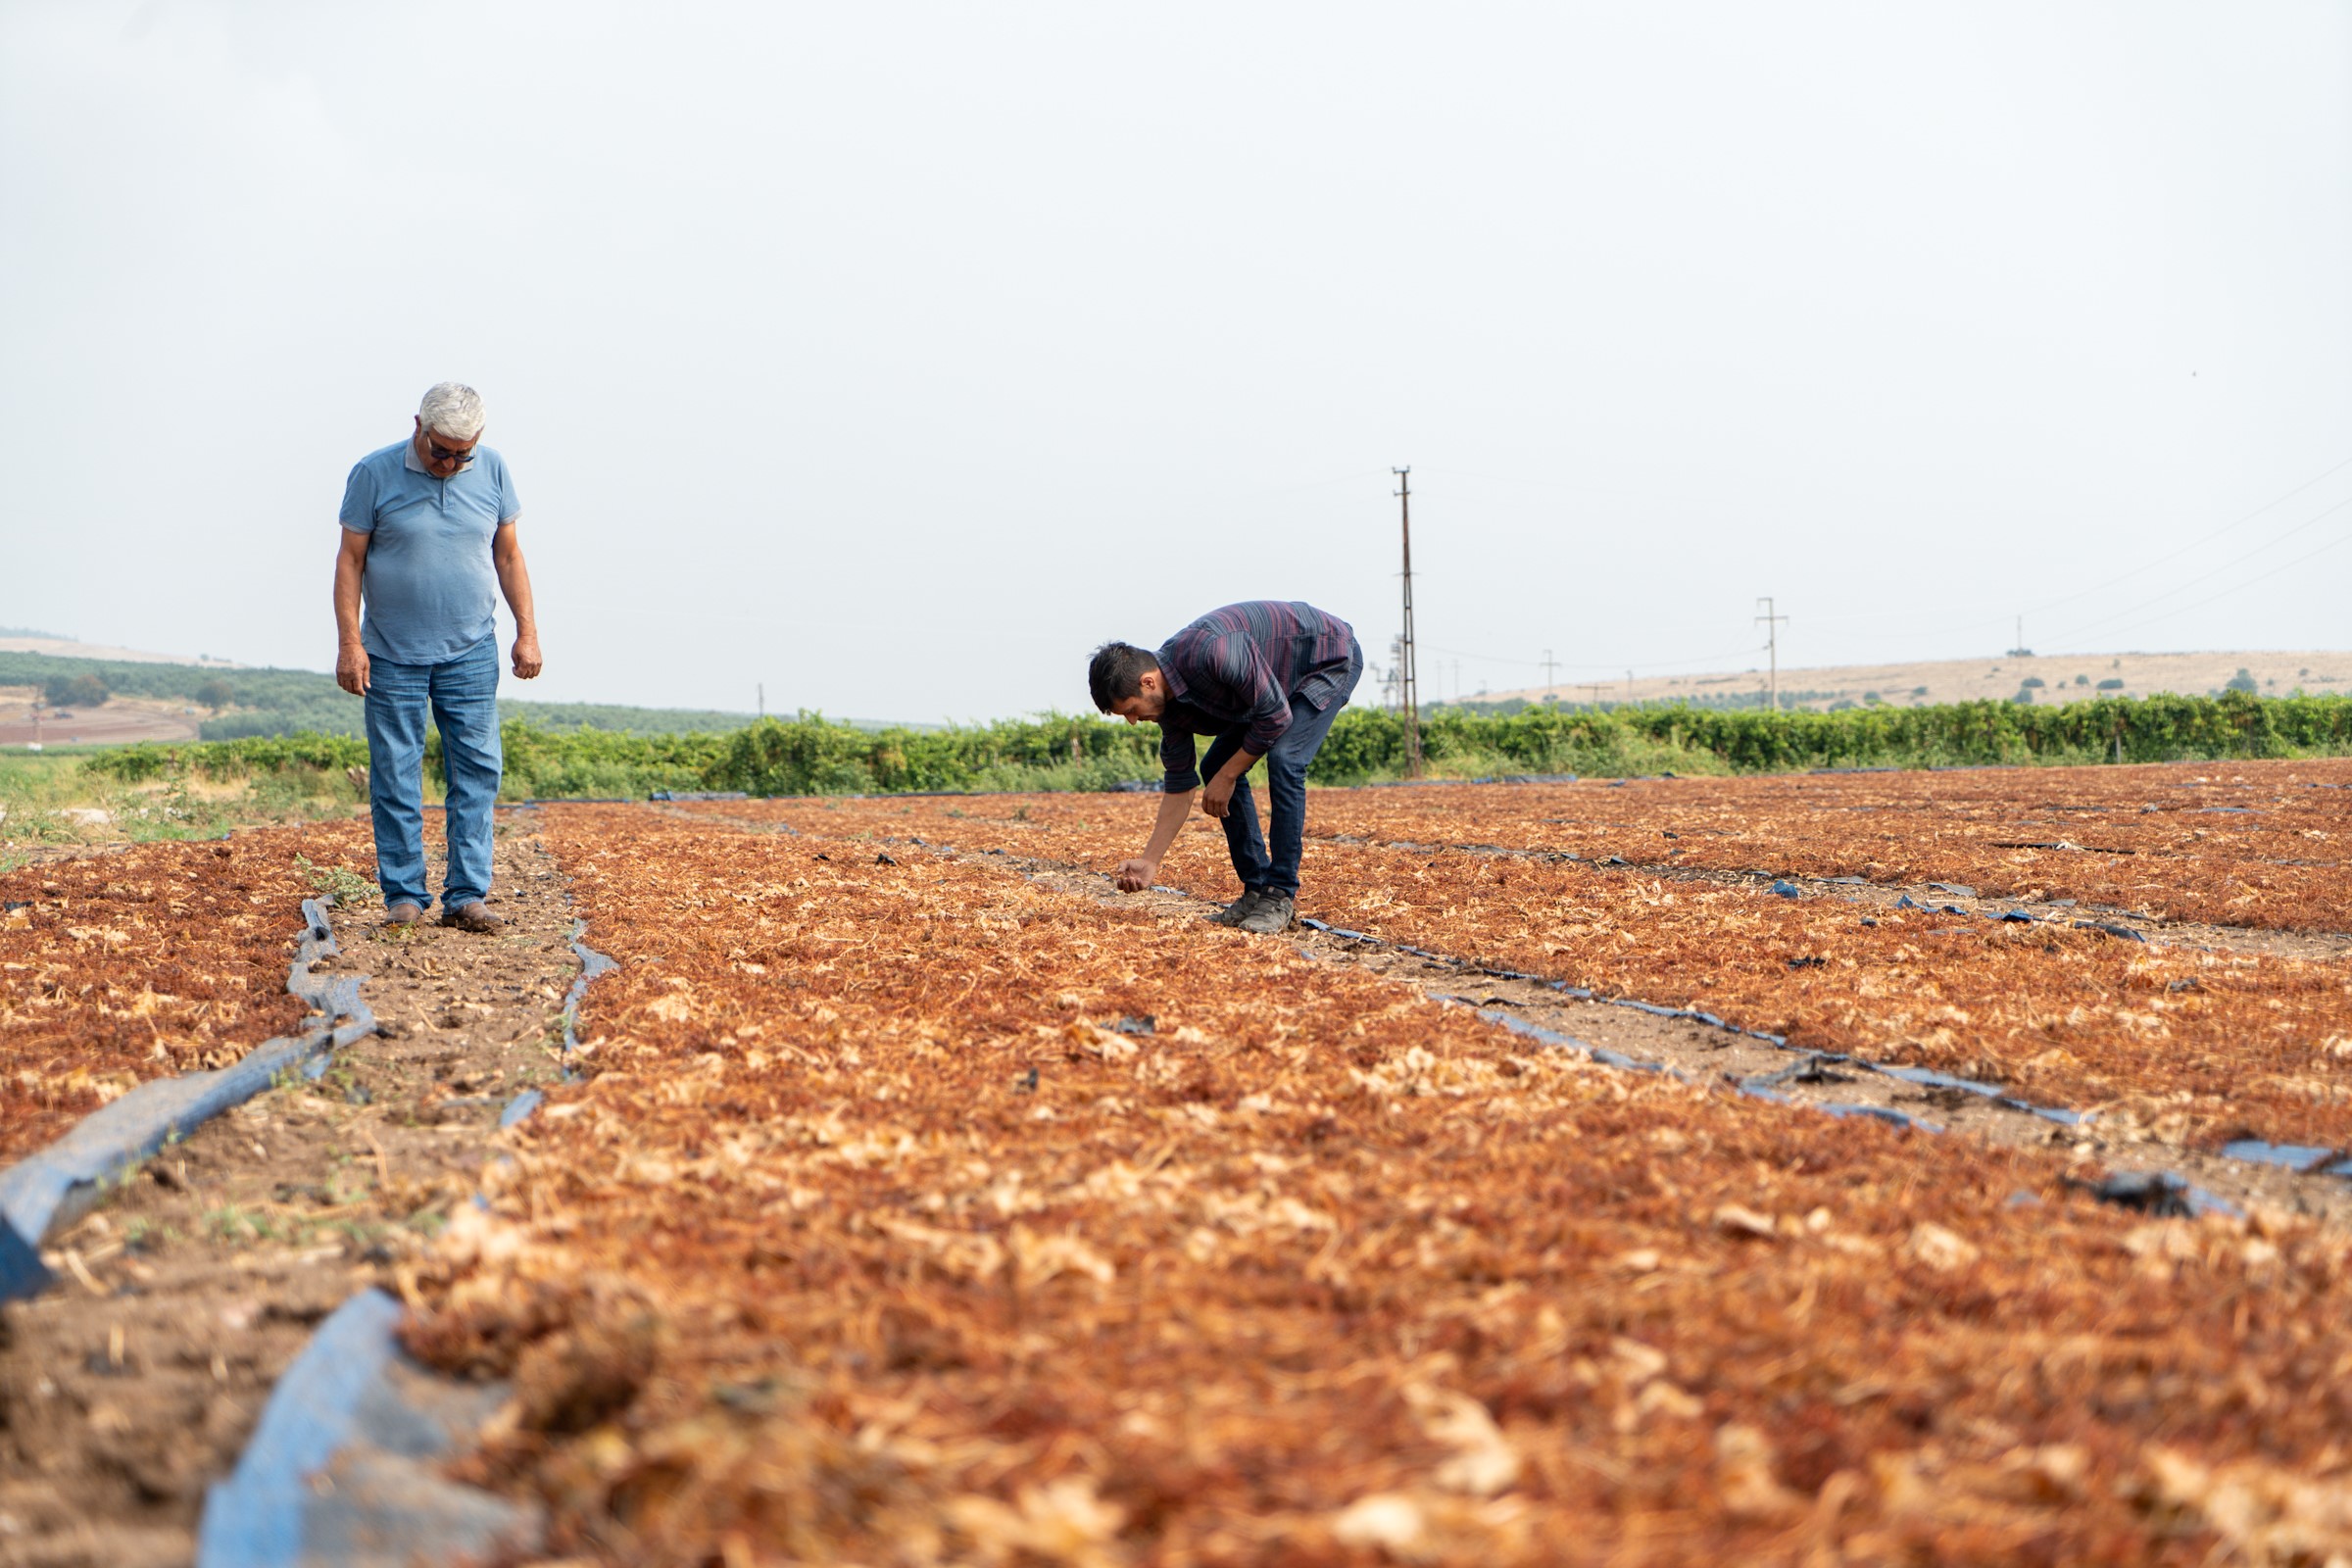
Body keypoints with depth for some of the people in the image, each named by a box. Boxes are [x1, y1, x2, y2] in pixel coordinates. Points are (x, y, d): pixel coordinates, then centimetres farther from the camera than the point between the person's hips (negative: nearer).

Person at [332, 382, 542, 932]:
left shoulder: (493, 471, 3)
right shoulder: (374, 474, -5)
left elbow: (508, 555, 10)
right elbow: (350, 560, -3)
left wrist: (527, 631, 4)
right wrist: (349, 642, -9)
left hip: (471, 653, 2)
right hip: (393, 656, -2)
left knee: (477, 772, -3)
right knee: (395, 778, 0)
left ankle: (466, 897, 0)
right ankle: (404, 895, 8)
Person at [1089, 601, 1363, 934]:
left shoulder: (1213, 653, -37)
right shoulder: (1168, 702, -10)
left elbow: (1276, 716, -28)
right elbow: (1180, 784, -1)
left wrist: (1227, 776, -18)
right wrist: (1149, 861, -5)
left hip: (1332, 659, -8)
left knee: (1284, 759, -25)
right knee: (1215, 767, 1)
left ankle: (1281, 896, -17)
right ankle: (1257, 890, 6)